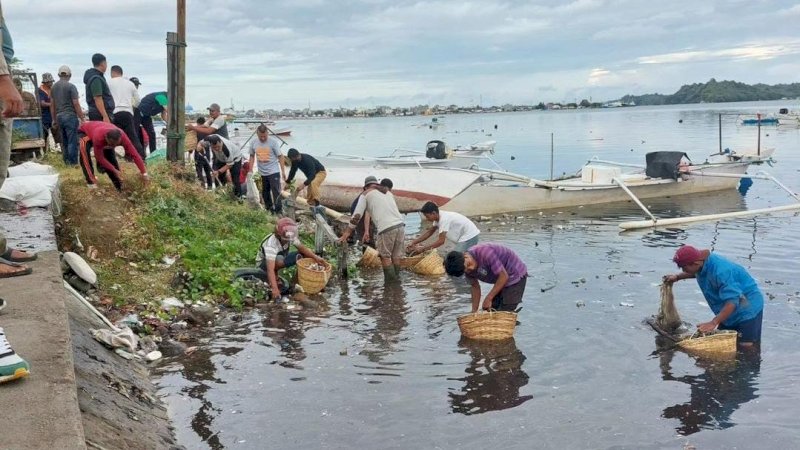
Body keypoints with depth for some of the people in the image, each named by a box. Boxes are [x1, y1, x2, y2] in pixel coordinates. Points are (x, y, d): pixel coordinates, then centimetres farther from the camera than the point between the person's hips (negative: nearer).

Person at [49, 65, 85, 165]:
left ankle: (66, 162, 14)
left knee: (64, 141, 12)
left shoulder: (54, 87, 12)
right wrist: (82, 118, -7)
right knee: (72, 141, -6)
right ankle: (73, 163, -8)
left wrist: (54, 119, 23)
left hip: (59, 116, 7)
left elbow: (52, 105, 16)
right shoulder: (71, 86, -8)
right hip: (70, 116, -7)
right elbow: (76, 104, -11)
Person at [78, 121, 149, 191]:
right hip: (84, 131, -4)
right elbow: (100, 157, -34)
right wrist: (115, 170, -34)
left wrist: (144, 173, -38)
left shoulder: (122, 137, -37)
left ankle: (120, 187, 17)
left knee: (111, 158, 1)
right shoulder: (98, 137, -48)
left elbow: (134, 154, -35)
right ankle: (91, 182, -26)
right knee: (85, 151, -32)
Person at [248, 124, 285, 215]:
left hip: (274, 171, -5)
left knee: (276, 192, -9)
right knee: (265, 192, 15)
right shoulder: (253, 143, 0)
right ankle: (269, 210, 29)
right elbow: (252, 157, 12)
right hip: (262, 172, 5)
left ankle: (278, 211, -4)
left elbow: (279, 156, -7)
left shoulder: (273, 141, -12)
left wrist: (283, 171, -8)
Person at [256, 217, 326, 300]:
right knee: (279, 260, -41)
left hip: (281, 257, 6)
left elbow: (302, 248, -8)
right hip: (264, 262, -6)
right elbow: (270, 269, -46)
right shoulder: (271, 244, -40)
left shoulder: (290, 237, -22)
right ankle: (274, 279, -16)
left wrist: (315, 257, -24)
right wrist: (274, 289, -55)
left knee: (305, 254, -14)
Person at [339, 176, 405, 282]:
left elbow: (357, 215, 5)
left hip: (386, 229, -5)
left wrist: (347, 233, 8)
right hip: (400, 225, 5)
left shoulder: (366, 194, 11)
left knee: (385, 257, 8)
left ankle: (390, 279, 8)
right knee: (396, 256, 15)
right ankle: (396, 279, 19)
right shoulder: (388, 193, 27)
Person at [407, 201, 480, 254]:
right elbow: (429, 232, 14)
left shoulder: (444, 219, -23)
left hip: (469, 237, -10)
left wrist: (422, 248, -21)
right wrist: (413, 242, 7)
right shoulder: (439, 217, 5)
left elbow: (441, 241, -25)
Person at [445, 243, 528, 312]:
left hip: (516, 275, -8)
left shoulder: (484, 253, -34)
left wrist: (488, 299, -21)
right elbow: (475, 287, 6)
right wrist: (474, 311, 0)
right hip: (500, 280, 8)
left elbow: (504, 276, -29)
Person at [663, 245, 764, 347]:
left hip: (748, 309, -9)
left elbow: (732, 302, -38)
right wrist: (677, 277, 12)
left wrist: (713, 323, -40)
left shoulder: (720, 272, -35)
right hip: (729, 312, 9)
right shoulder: (702, 262, -5)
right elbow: (696, 273, 23)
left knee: (746, 347, -11)